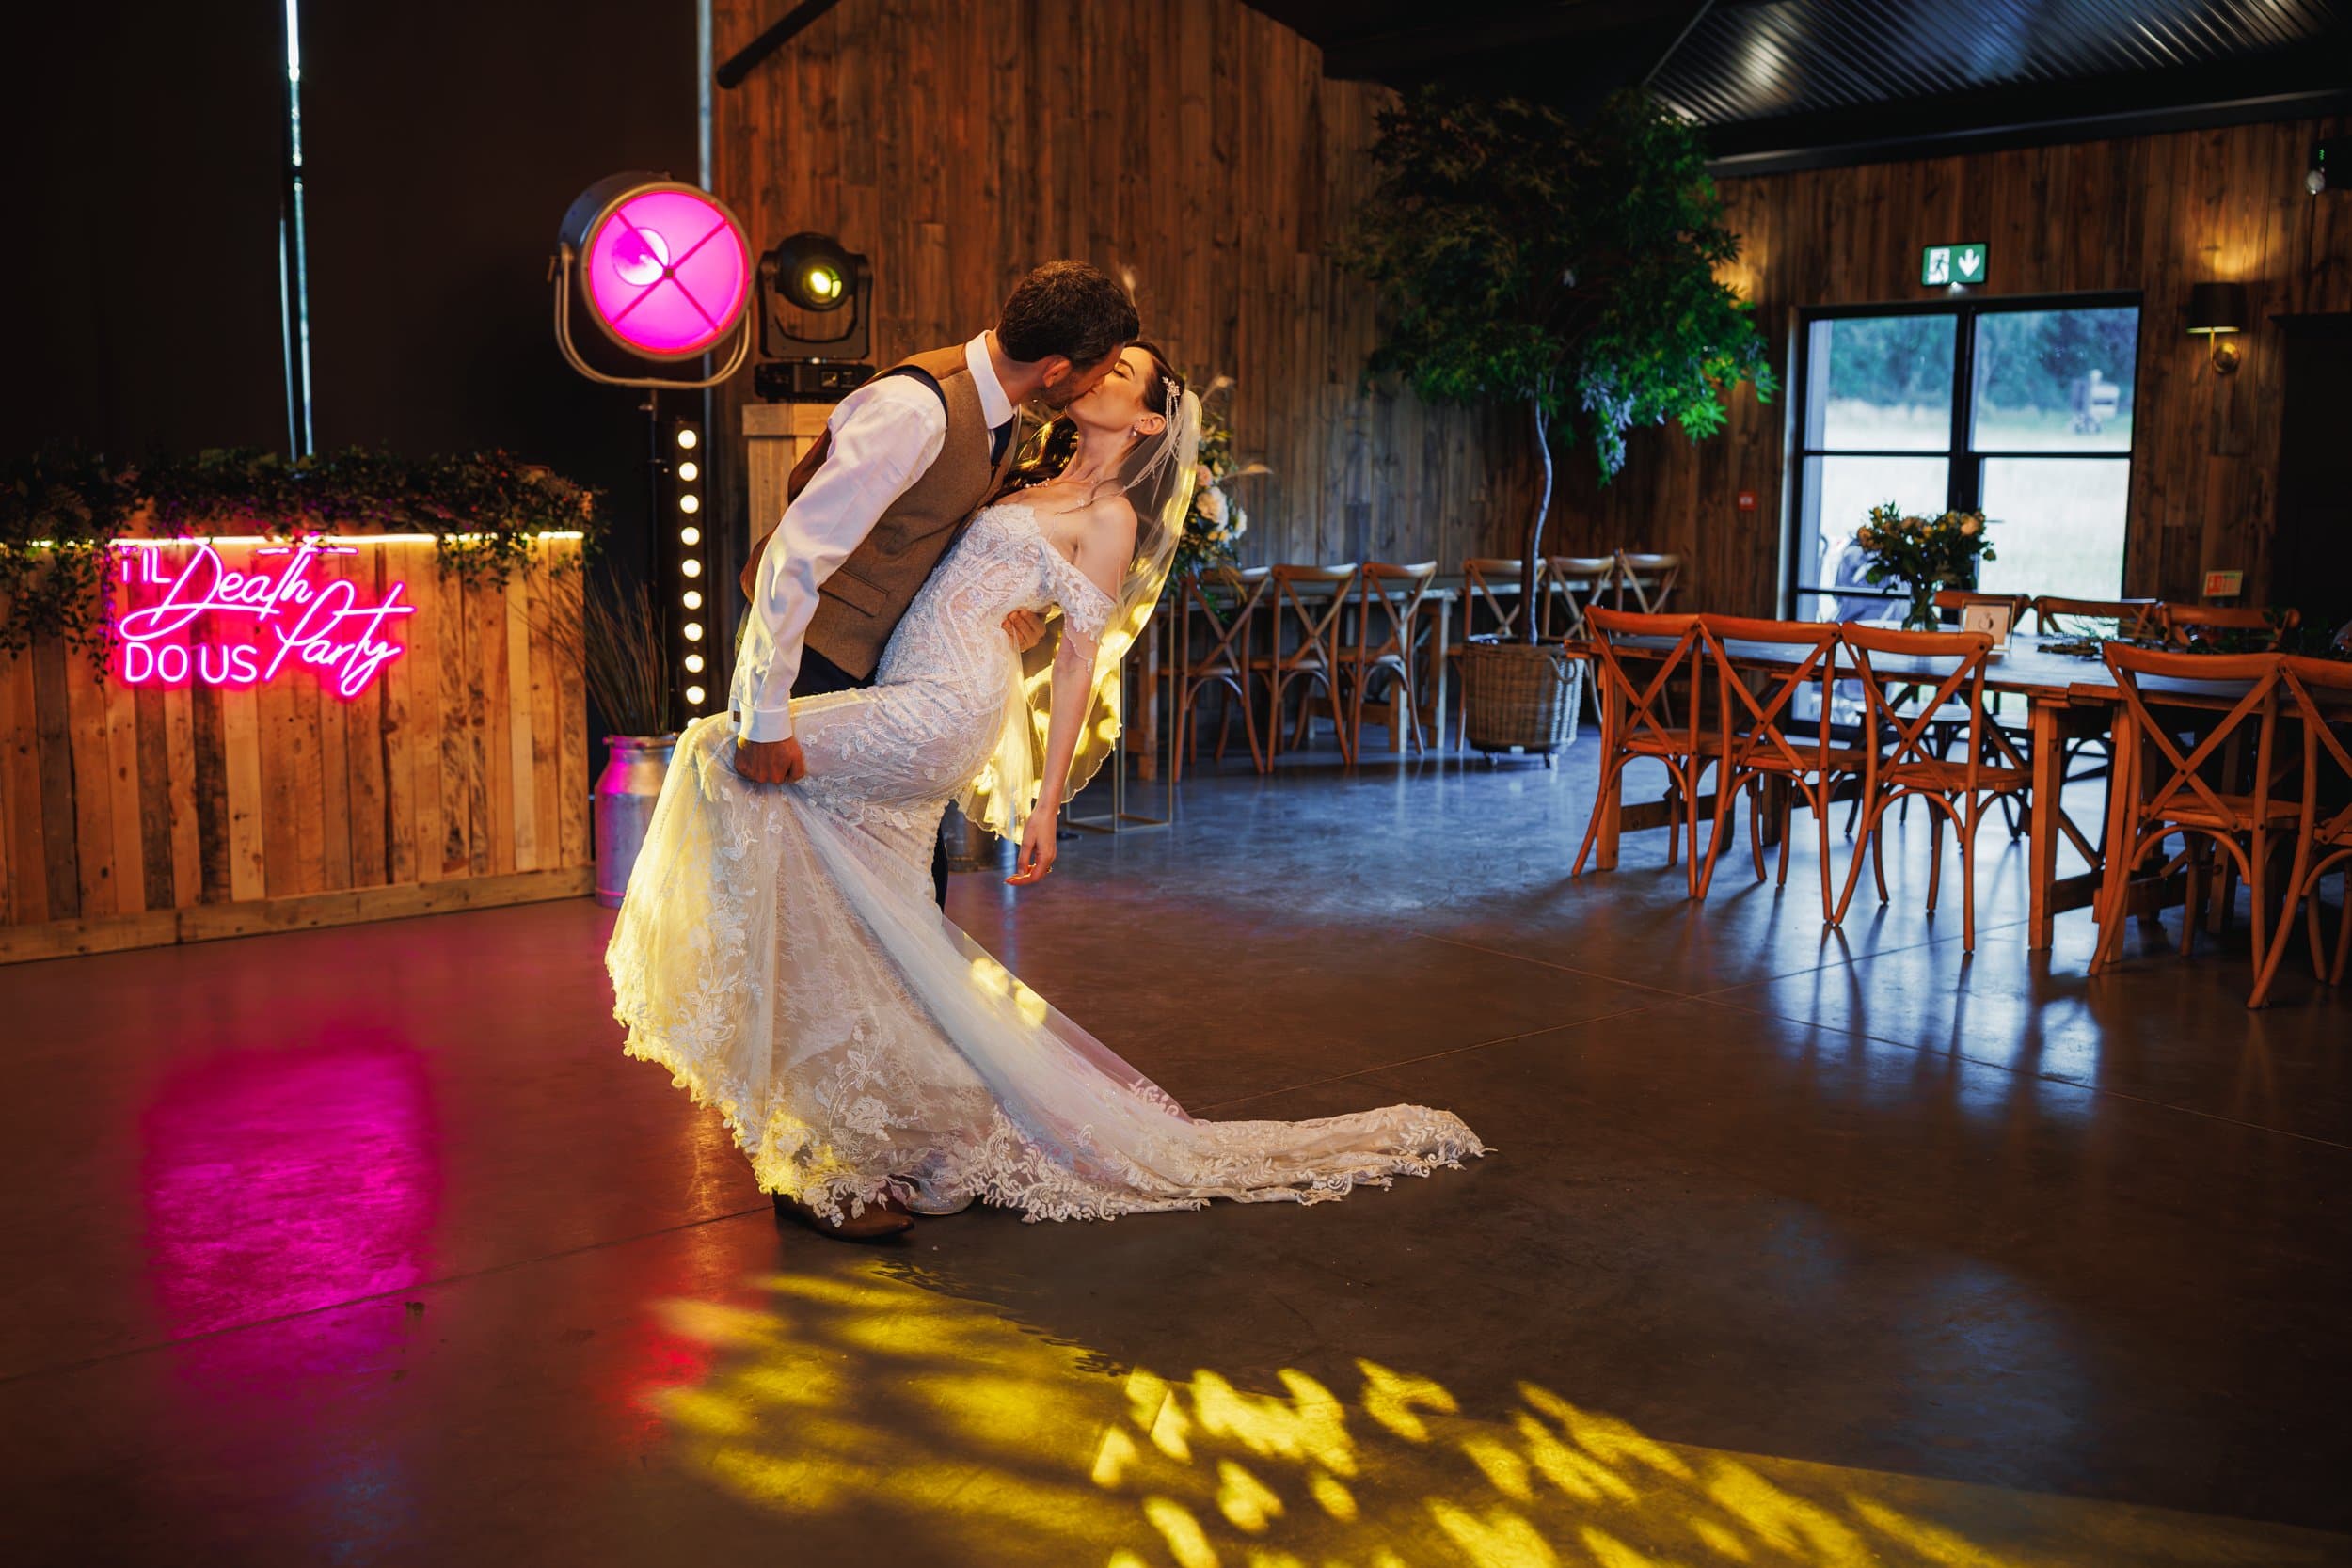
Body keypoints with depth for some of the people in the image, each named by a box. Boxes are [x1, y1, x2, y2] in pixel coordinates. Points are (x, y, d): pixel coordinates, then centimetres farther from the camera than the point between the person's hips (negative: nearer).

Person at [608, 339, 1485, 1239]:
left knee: (732, 755, -17)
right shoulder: (1037, 490, 25)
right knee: (873, 942, 5)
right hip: (909, 706, 8)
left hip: (942, 706, -8)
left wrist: (1046, 802, -6)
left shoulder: (1110, 515, 1)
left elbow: (1077, 660, -3)